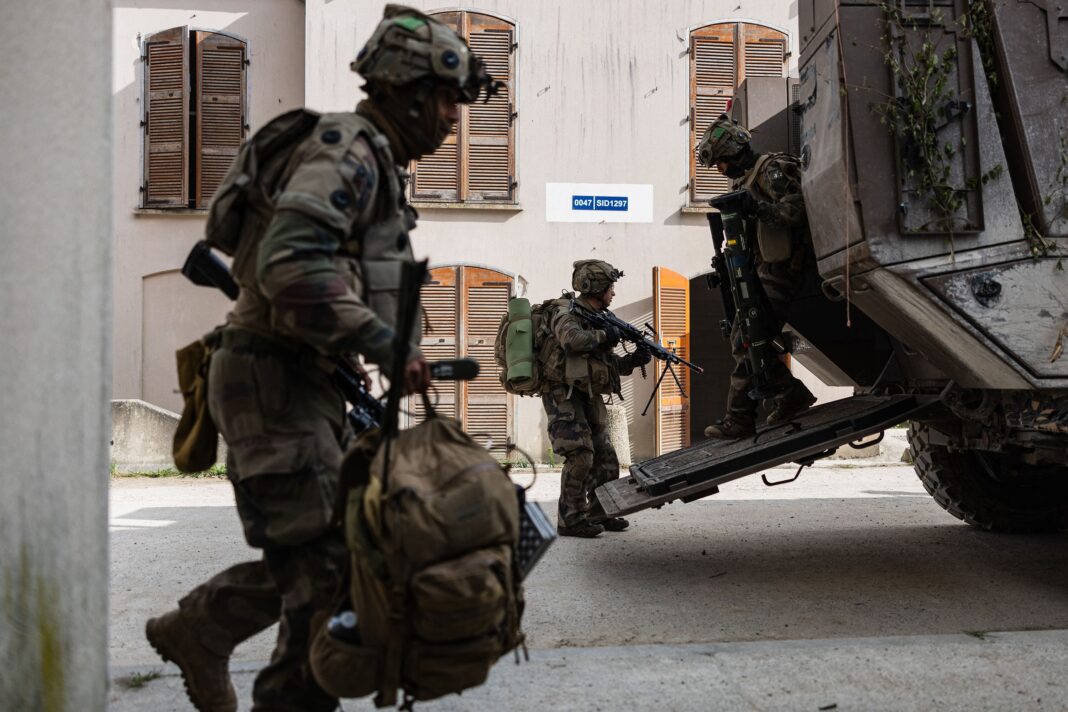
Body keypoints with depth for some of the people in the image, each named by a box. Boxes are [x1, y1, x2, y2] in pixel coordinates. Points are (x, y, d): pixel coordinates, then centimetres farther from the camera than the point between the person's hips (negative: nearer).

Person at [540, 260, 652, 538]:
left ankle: (598, 513, 22)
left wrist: (634, 359, 0)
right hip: (563, 395, -9)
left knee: (606, 460, 10)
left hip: (588, 398, 9)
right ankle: (571, 519, -7)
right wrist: (604, 335, -20)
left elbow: (612, 364, 19)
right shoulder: (566, 312, -11)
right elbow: (571, 339, -35)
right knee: (580, 456, -16)